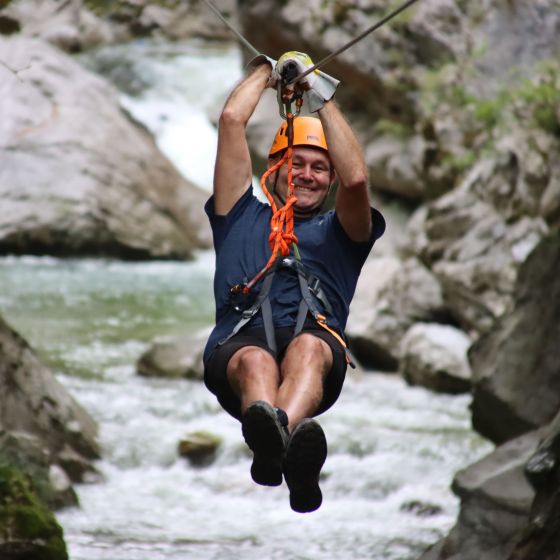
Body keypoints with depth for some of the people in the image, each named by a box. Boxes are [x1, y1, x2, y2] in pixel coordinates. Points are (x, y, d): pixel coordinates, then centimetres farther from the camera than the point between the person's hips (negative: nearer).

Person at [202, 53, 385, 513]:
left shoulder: (338, 231, 34)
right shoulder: (243, 216, 35)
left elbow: (355, 179, 11)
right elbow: (232, 119, 29)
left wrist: (324, 97, 22)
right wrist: (267, 70, 44)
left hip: (317, 333, 0)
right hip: (241, 339, 0)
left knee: (307, 349, -39)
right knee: (255, 360, -38)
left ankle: (280, 440, -72)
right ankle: (268, 434, -74)